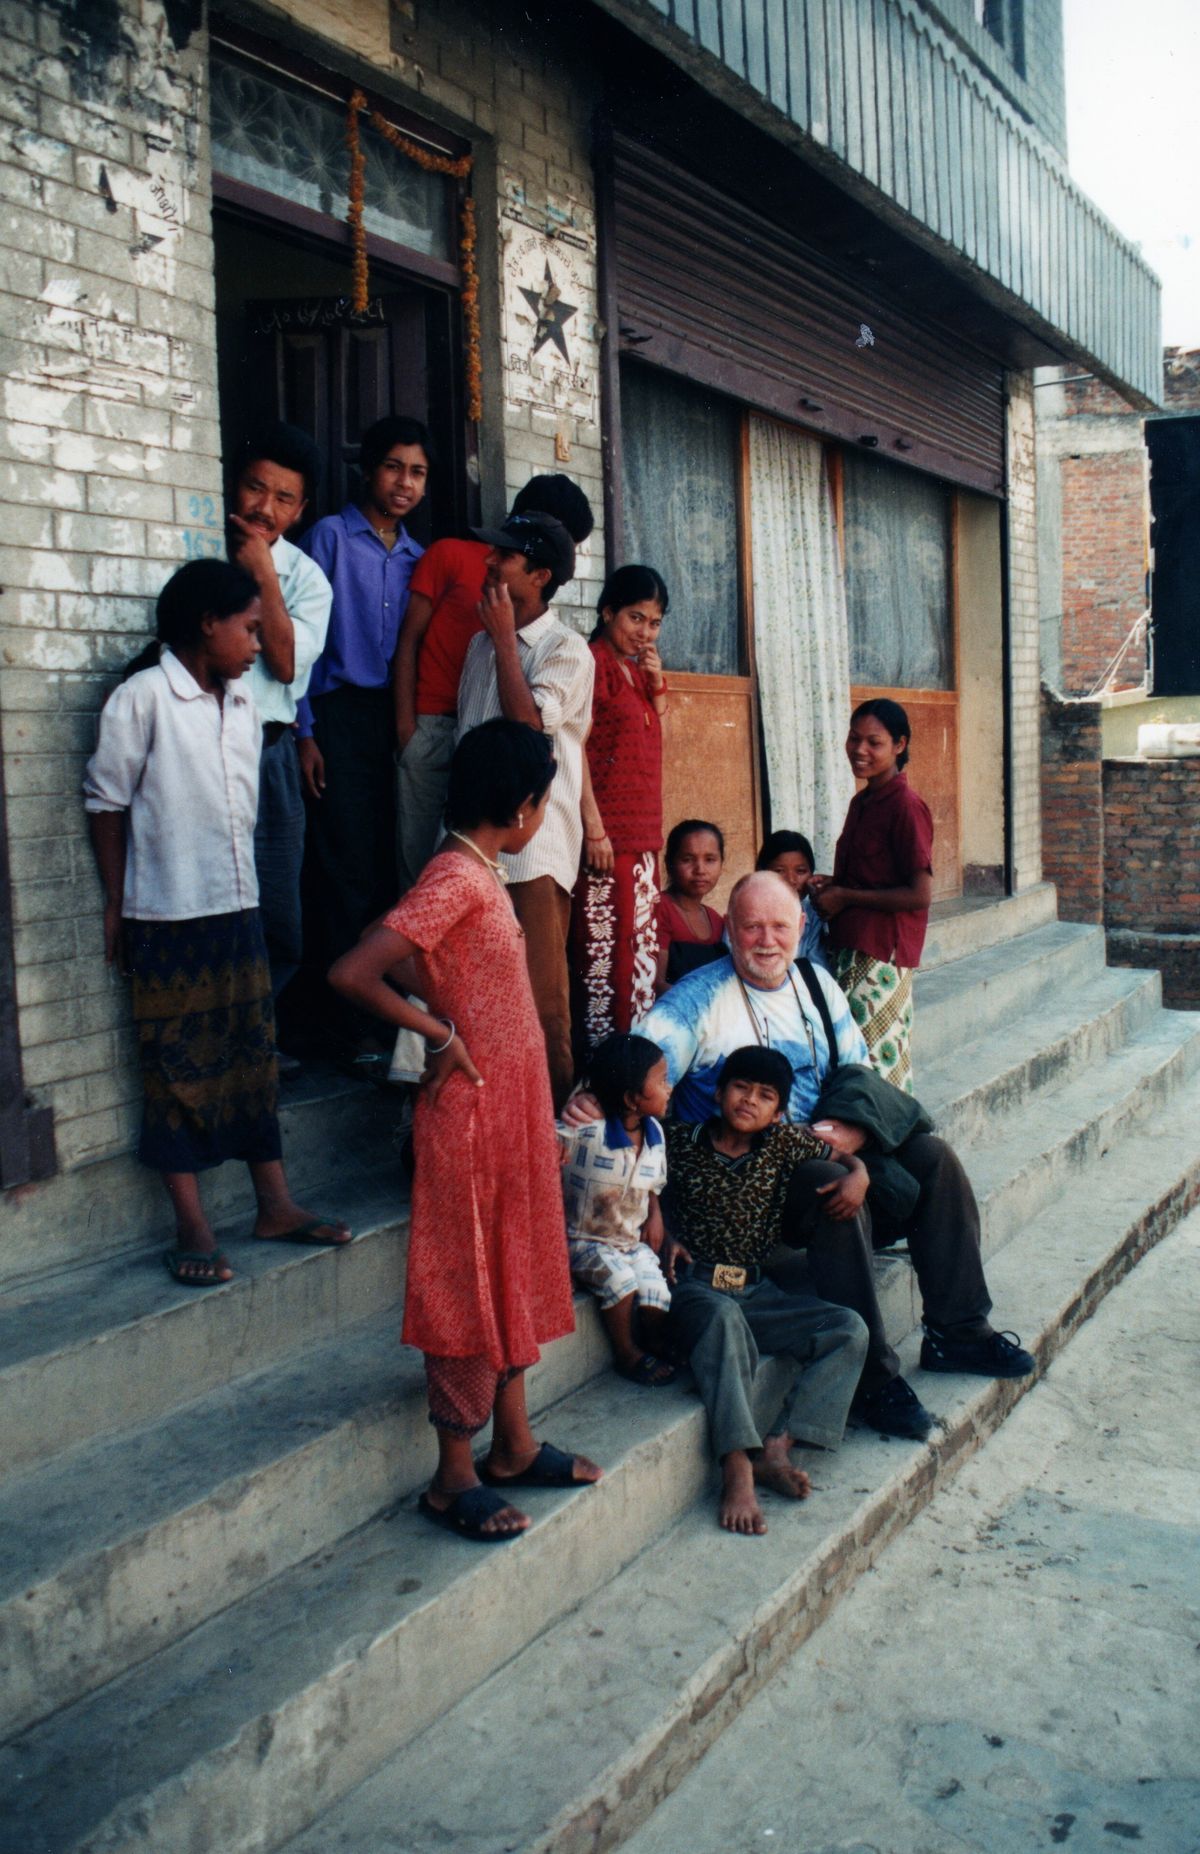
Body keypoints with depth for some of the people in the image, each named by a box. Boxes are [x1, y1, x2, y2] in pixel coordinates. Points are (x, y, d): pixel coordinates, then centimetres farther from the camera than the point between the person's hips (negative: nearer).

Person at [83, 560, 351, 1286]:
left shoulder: (243, 704, 12)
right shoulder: (143, 698, -9)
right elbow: (107, 802, -6)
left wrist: (244, 887, 16)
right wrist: (117, 905, -5)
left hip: (239, 906, 7)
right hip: (168, 917, -7)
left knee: (255, 1055, 11)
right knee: (179, 1064, 1)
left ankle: (276, 1204, 21)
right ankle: (193, 1227, 9)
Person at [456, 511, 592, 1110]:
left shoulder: (566, 650, -3)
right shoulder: (482, 642, 17)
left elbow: (527, 725, -18)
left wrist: (504, 640, -10)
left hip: (535, 840, -7)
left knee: (540, 990, -6)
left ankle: (556, 1103, 4)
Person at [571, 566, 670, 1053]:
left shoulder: (637, 671, 18)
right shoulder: (592, 661, -7)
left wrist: (657, 683, 9)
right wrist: (594, 827, -19)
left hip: (641, 831, 9)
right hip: (606, 829, -9)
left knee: (641, 945, 11)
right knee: (604, 944, -8)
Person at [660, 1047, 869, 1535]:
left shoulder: (785, 1143, 5)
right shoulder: (679, 1141, 0)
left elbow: (845, 1156, 19)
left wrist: (858, 1175, -4)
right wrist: (666, 1237, -2)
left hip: (757, 1291, 4)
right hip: (695, 1286, -4)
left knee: (849, 1330, -15)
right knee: (724, 1319, -39)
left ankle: (776, 1448, -25)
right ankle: (738, 1467, -46)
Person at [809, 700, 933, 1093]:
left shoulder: (905, 807, -13)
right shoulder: (861, 802, 14)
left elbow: (919, 895, -17)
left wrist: (845, 897, -11)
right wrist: (830, 884, 6)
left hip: (883, 953, -8)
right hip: (849, 947, 9)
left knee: (875, 1061, -6)